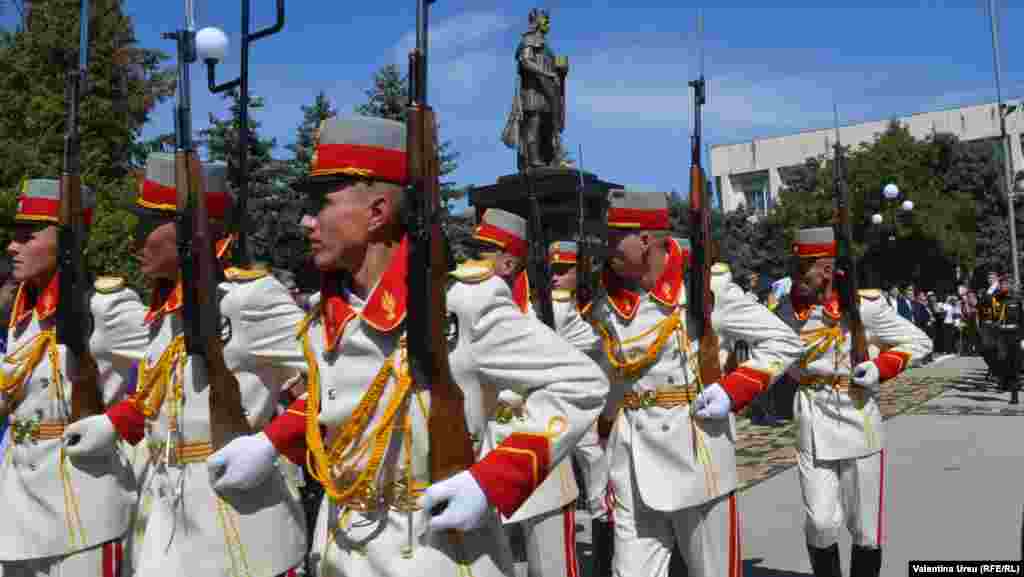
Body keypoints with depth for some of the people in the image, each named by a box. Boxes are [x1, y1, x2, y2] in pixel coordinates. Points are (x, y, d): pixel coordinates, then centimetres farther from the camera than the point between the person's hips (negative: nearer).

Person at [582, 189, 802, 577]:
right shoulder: (603, 299, 2)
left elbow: (784, 342, -2)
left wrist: (733, 391, -14)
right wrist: (608, 435, 11)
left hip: (697, 457, -3)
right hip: (631, 469, 3)